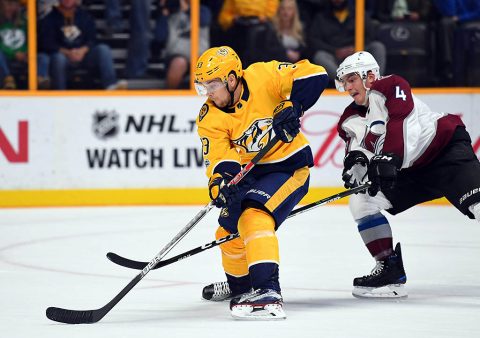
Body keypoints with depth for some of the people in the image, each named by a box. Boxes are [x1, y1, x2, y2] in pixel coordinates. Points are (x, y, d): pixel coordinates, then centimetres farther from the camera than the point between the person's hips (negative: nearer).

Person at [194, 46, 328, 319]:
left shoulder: (263, 77, -20)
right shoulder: (210, 119, -8)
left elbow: (314, 75, -22)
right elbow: (218, 158, -17)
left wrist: (291, 107, -33)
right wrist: (221, 182, -38)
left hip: (290, 166, -7)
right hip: (252, 173, 7)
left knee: (255, 216, -29)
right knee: (230, 231, 18)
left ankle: (268, 292, -37)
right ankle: (240, 285, 48)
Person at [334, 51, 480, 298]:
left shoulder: (391, 87, -11)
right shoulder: (351, 119, 9)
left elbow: (401, 122, -27)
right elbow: (356, 146, -6)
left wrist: (388, 158, -40)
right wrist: (355, 160, -30)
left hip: (446, 146, -8)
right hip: (412, 172, 8)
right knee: (362, 201, -1)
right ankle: (391, 271, 0)